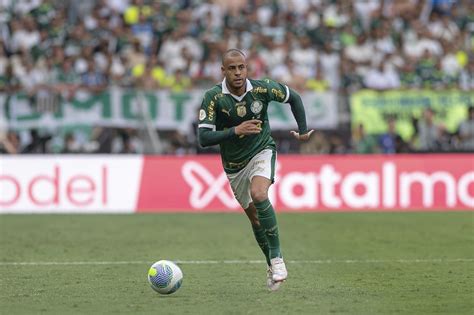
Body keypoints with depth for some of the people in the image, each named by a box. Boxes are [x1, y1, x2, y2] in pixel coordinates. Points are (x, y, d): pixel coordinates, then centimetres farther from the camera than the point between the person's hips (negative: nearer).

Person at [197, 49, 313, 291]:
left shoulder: (262, 89, -17)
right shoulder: (213, 97, -21)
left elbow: (293, 98, 3)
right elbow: (203, 138, -25)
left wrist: (303, 130, 4)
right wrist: (236, 131, -36)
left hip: (262, 151, -2)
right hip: (234, 164, 2)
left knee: (259, 195, -29)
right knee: (254, 216, 8)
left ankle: (277, 258, -23)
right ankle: (273, 265, 27)